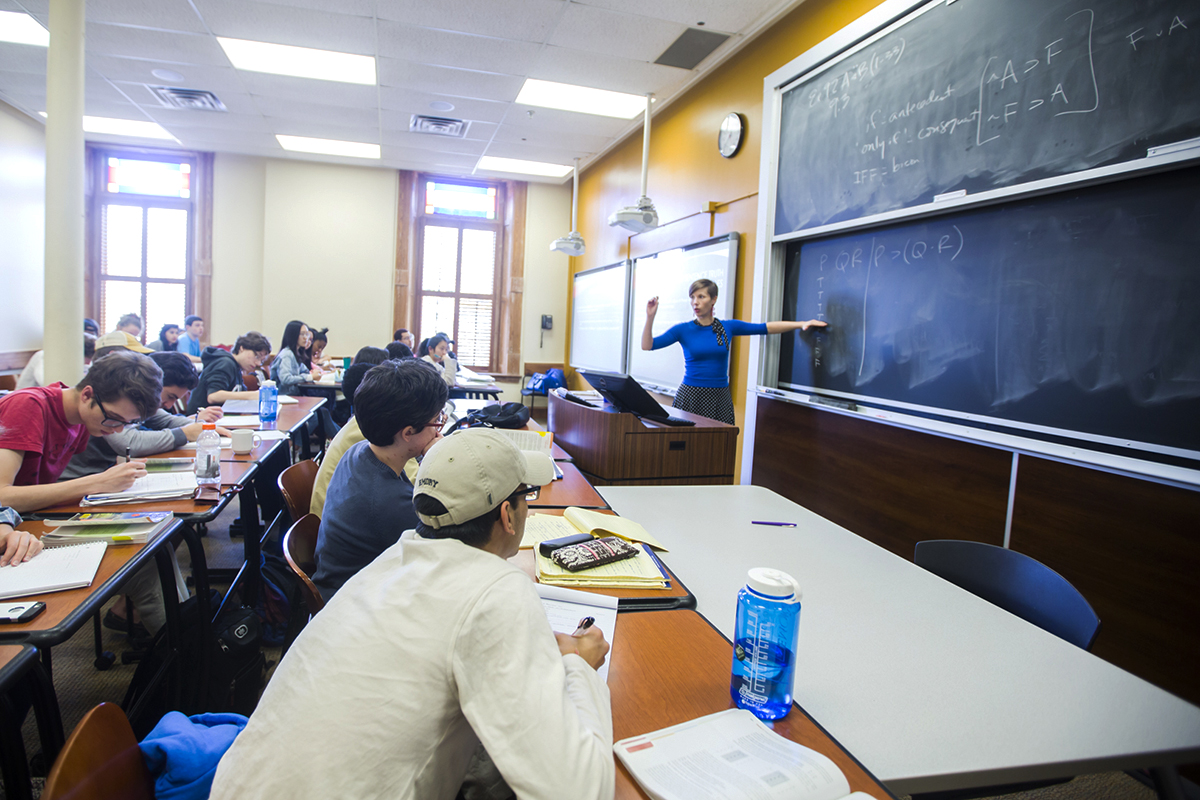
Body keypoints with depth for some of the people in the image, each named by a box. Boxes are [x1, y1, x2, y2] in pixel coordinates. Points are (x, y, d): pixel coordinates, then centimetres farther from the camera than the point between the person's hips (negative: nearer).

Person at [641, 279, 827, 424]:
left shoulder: (728, 327, 5)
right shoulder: (683, 329, 0)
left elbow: (766, 328, 9)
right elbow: (648, 345, -5)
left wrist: (802, 324, 6)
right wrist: (650, 317, -18)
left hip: (720, 396, 2)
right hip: (690, 395, -2)